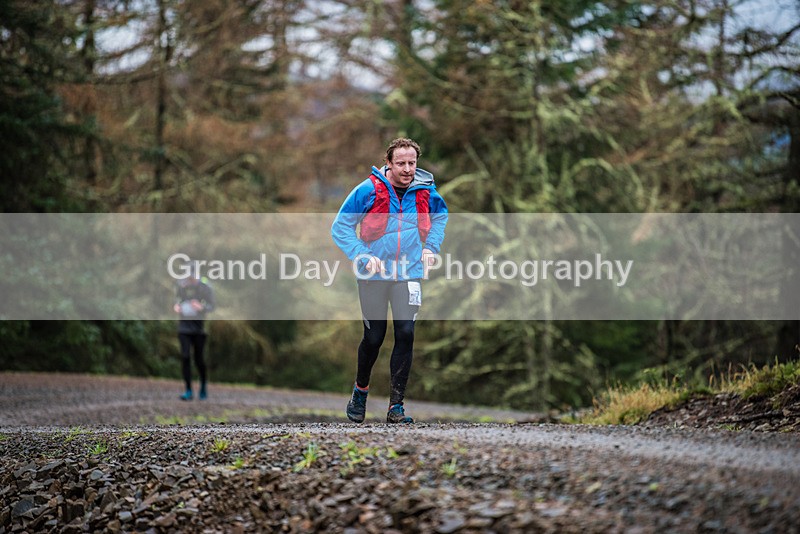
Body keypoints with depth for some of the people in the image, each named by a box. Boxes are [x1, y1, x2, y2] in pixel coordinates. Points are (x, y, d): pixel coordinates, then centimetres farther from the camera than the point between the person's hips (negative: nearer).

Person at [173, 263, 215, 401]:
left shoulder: (205, 288, -8)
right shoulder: (181, 285, -1)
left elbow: (211, 306, -5)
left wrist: (201, 307, -25)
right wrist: (176, 306, -7)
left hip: (199, 328, -2)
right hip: (184, 327, 2)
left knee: (199, 359, 4)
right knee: (185, 357, -8)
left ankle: (203, 387, 29)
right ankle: (188, 391, -3)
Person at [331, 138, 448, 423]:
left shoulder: (425, 192, 0)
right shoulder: (368, 190, -12)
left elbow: (441, 215, 23)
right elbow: (341, 227, -5)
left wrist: (431, 246, 9)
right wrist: (363, 256, -15)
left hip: (409, 273, 2)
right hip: (373, 275, -2)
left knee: (405, 333, -10)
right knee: (374, 337, 4)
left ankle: (396, 405, -3)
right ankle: (360, 390, 31)